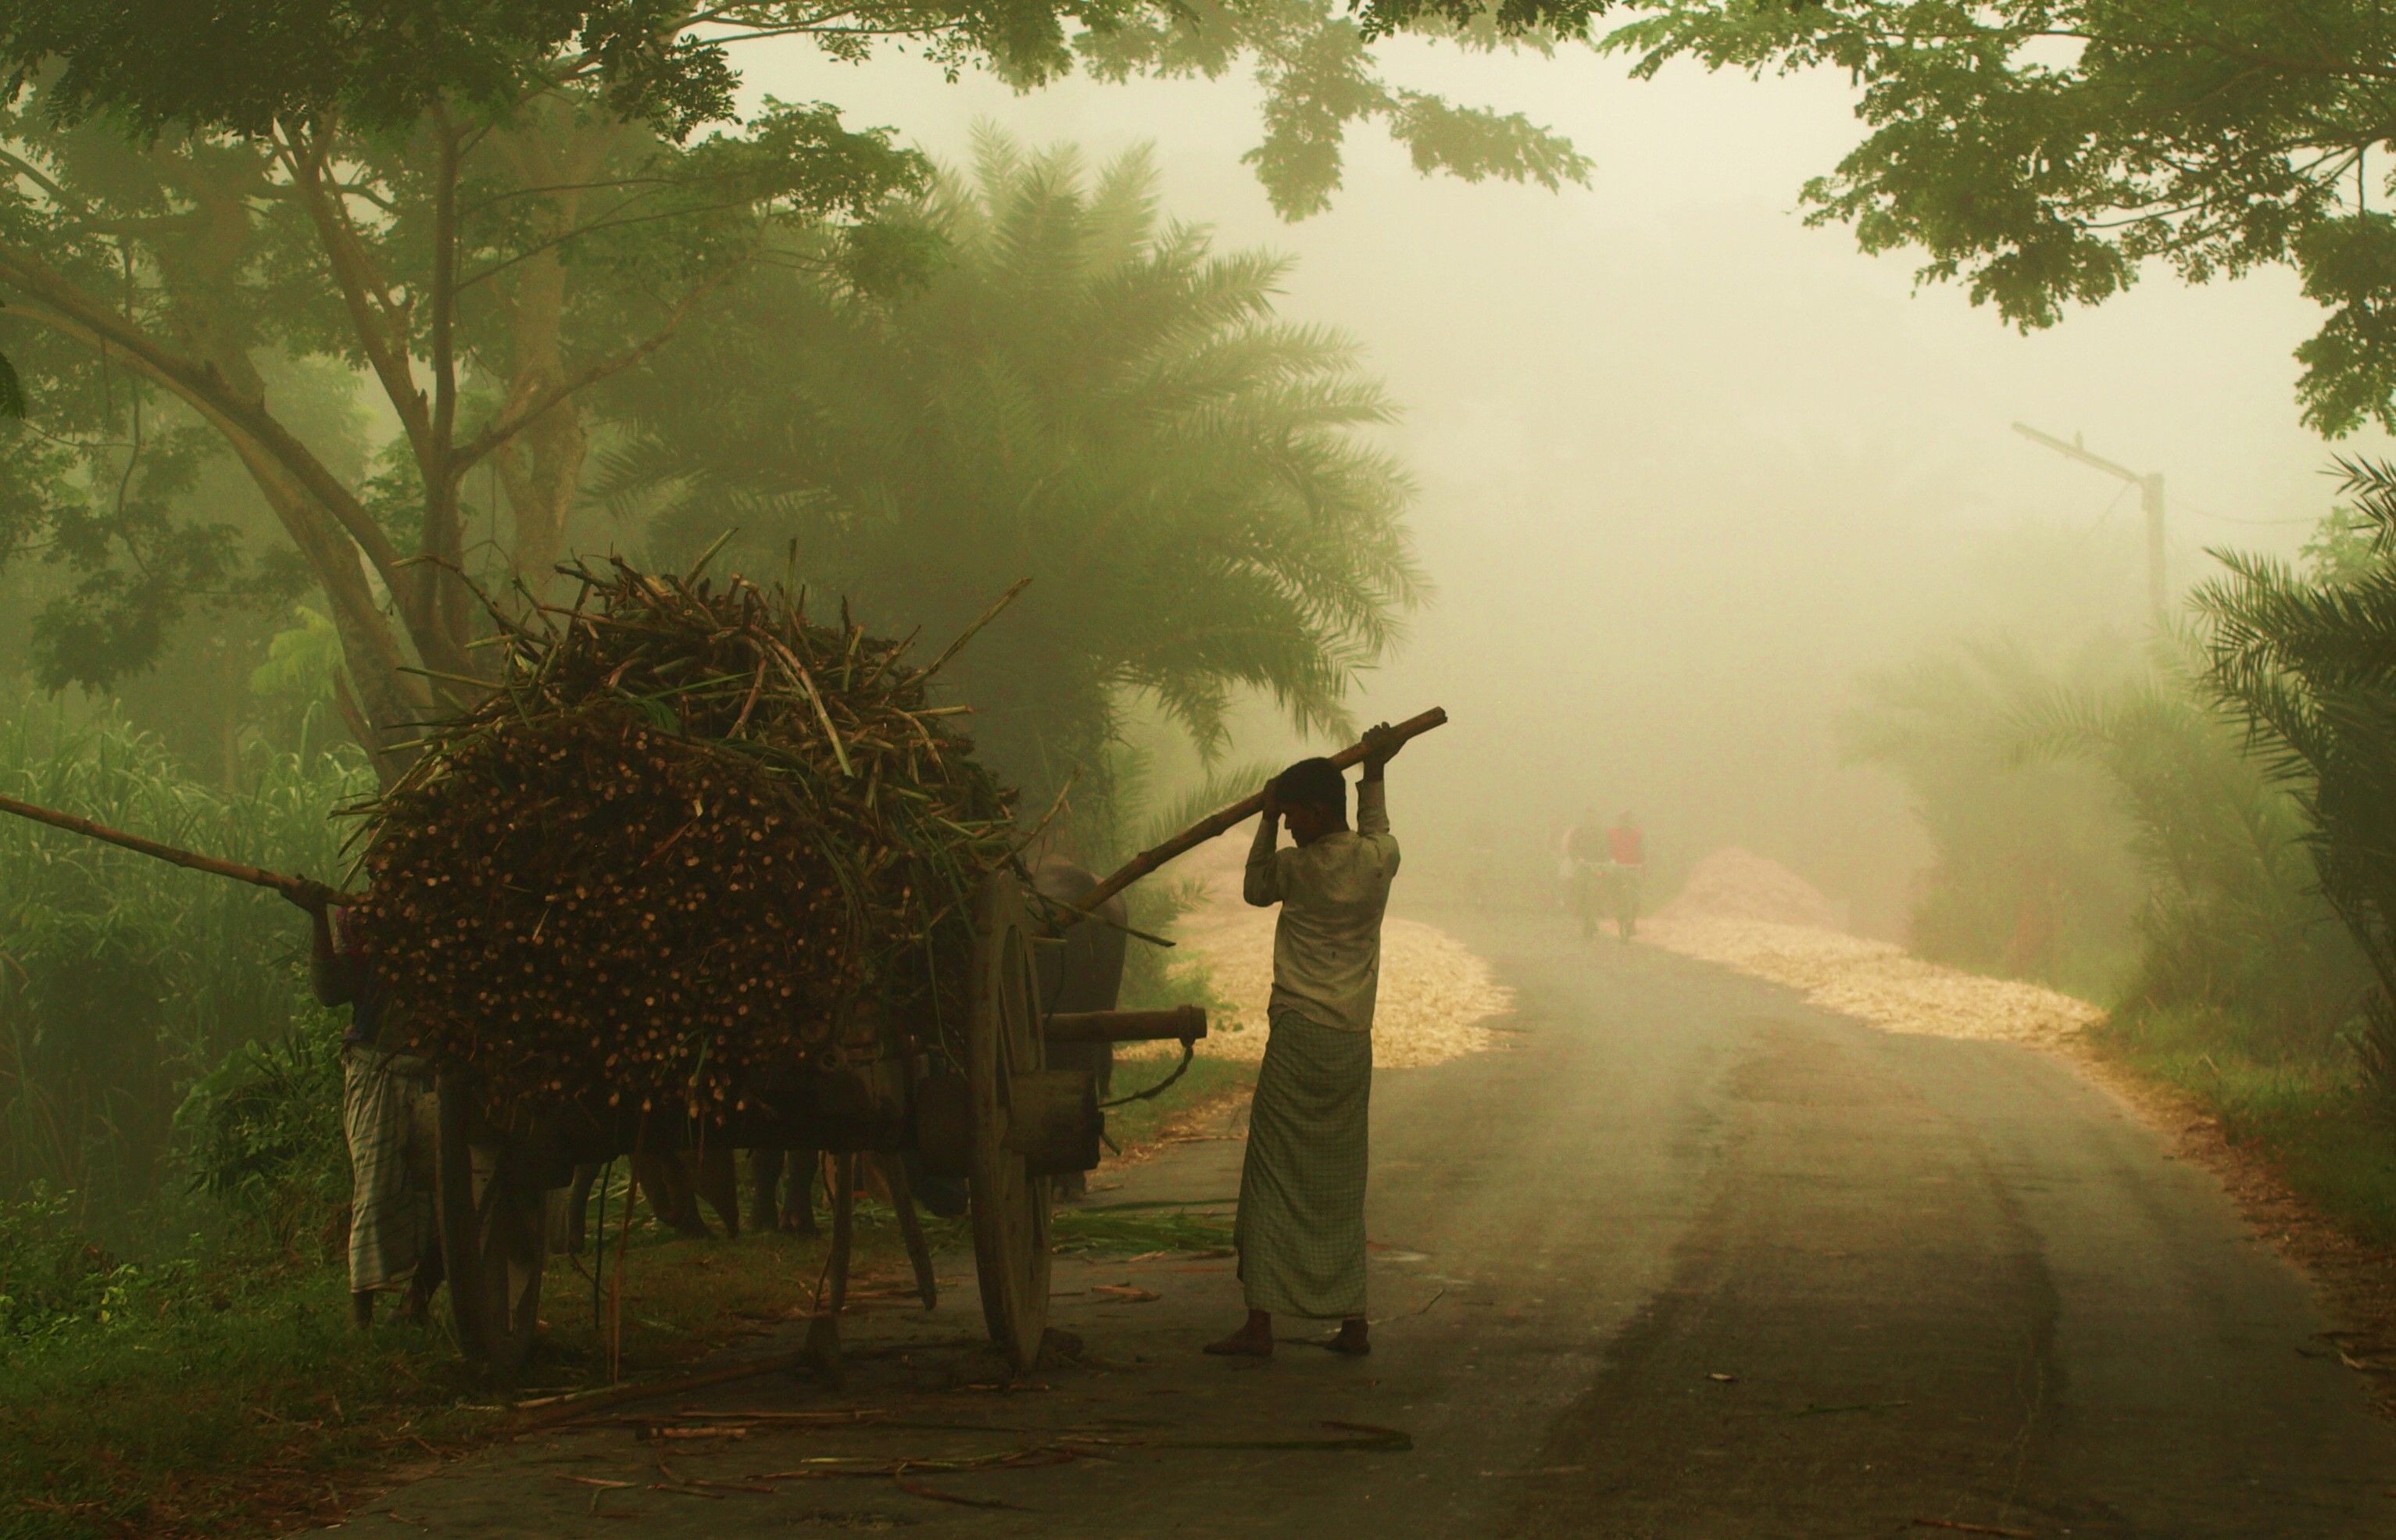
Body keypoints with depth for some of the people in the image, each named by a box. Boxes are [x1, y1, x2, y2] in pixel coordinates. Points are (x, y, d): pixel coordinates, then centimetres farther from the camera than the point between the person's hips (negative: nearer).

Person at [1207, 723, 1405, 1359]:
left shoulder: (1299, 866, -6)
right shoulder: (1379, 860, 4)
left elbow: (1256, 888, 16)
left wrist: (1267, 817, 18)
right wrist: (1373, 775, 37)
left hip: (1298, 1035, -5)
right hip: (1354, 1044, 5)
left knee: (1276, 1178, -3)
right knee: (1339, 1184, 12)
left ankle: (1260, 1323, -8)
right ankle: (1352, 1322, 12)